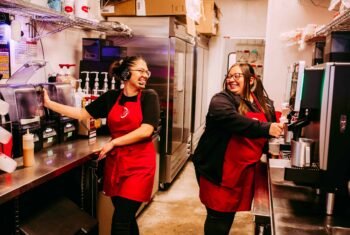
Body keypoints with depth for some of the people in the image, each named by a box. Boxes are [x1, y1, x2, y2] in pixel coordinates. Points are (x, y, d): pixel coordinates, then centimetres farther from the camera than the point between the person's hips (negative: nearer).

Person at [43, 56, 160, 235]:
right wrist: (49, 104, 7)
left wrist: (113, 143, -10)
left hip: (139, 164, -4)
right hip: (115, 162, 4)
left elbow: (145, 131, -16)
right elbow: (83, 114, 10)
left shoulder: (149, 97, -5)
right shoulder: (111, 97, 6)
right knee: (126, 218, 14)